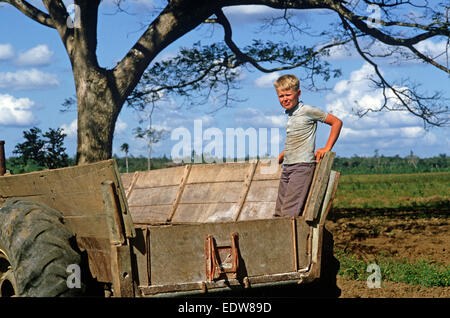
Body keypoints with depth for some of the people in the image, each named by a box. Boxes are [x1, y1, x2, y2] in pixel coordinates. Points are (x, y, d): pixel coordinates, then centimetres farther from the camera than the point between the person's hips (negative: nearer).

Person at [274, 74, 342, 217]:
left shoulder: (308, 111, -5)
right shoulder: (289, 114, 17)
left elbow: (337, 122, -2)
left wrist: (327, 148, -6)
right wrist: (280, 157, 22)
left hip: (303, 165, -8)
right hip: (287, 167, 8)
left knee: (289, 212, -19)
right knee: (278, 213, 3)